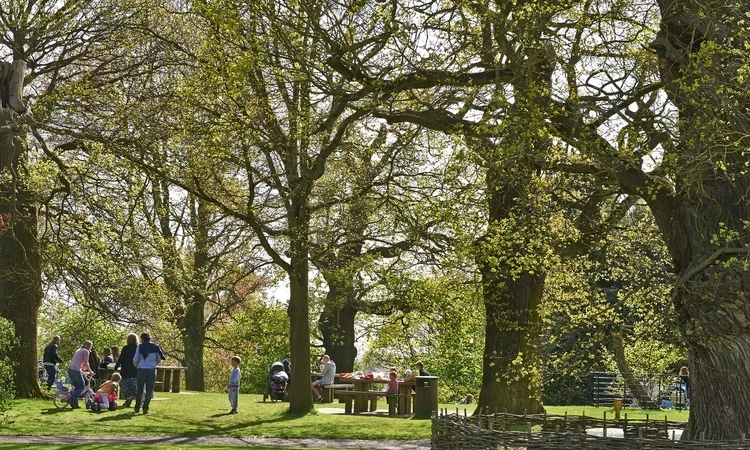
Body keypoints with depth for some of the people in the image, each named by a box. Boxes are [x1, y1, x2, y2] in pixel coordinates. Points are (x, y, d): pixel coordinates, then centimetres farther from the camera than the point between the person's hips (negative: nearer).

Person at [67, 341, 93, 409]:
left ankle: (75, 404, 11)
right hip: (76, 370, -9)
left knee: (77, 387, 15)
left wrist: (82, 369, 41)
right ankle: (72, 399, -13)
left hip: (70, 369, 9)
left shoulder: (78, 350, 26)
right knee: (82, 387, 1)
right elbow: (86, 363, -2)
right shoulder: (86, 351, -1)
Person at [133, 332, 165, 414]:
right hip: (152, 370, 1)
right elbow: (159, 359, 6)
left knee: (139, 389, 11)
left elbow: (135, 360, -2)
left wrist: (137, 366, 18)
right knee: (149, 390, 5)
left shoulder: (140, 347, -4)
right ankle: (145, 408, 0)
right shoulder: (155, 347, 2)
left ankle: (137, 407, 15)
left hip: (142, 370, -1)